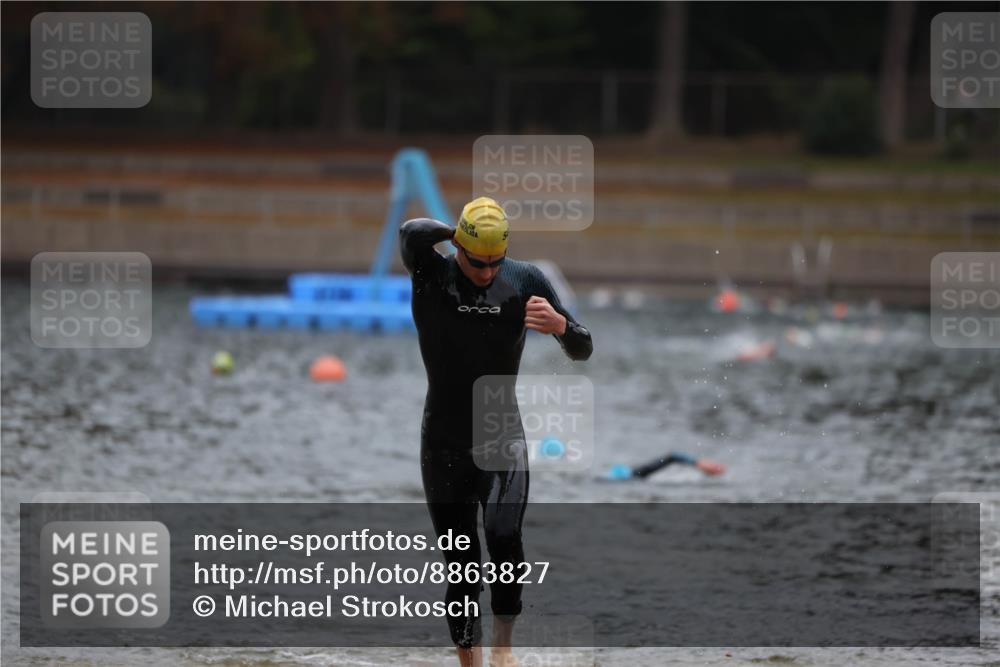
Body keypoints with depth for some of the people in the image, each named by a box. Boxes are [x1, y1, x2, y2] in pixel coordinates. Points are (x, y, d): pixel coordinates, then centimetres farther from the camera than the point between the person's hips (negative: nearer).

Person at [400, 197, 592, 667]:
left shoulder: (525, 280, -2)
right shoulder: (431, 275, -8)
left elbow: (583, 351, 1)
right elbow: (412, 233, -32)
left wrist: (560, 325, -21)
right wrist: (456, 234, -12)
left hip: (503, 435, 0)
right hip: (445, 445, 0)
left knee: (504, 535, -24)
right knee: (460, 562, 3)